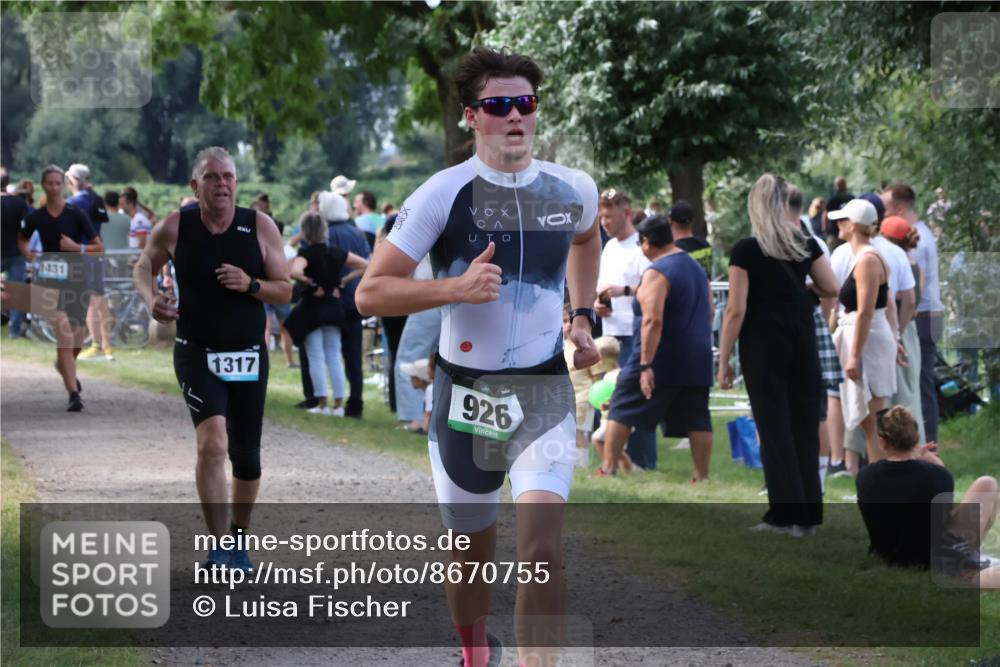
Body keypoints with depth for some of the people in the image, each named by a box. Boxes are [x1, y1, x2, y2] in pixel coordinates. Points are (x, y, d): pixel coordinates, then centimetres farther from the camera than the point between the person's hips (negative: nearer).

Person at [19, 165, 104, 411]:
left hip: (76, 278, 1)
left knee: (76, 341, 11)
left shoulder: (76, 214, -5)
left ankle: (64, 366, 47)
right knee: (63, 334, -14)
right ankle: (73, 394, -13)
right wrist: (26, 252, 1)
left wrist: (76, 247, -17)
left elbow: (99, 247, -2)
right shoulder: (36, 217, 0)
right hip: (51, 280, -1)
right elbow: (22, 240, 21)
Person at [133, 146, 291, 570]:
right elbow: (144, 266, 11)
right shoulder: (175, 228, -7)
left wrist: (250, 285, -21)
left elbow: (285, 292, -1)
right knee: (213, 444, -21)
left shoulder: (260, 227, -6)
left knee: (246, 457, 10)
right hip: (197, 355, -2)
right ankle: (218, 547, -15)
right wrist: (151, 298, -9)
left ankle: (239, 538, 33)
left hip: (249, 356, 2)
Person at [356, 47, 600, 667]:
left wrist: (584, 318, 18)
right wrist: (456, 288, -24)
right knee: (473, 549, 14)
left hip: (544, 390, 1)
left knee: (543, 545, -19)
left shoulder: (574, 189, 2)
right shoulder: (443, 194, -10)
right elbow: (370, 293, -12)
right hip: (464, 390, -1)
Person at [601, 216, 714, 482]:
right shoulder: (696, 268, 14)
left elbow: (653, 320, -22)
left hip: (661, 360, -7)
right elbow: (708, 314, 21)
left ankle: (607, 469, 1)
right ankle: (702, 477, 3)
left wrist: (646, 365, -23)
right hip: (696, 363, 7)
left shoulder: (657, 273, -14)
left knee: (621, 411, 3)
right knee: (696, 419, 7)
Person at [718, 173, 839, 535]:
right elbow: (832, 289, 8)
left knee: (776, 428, 0)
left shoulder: (746, 250, -10)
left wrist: (723, 361, -6)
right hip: (802, 341, 4)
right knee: (805, 425, 9)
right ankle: (808, 513, 11)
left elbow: (736, 310, -12)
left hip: (763, 345, -4)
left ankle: (786, 515, 0)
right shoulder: (805, 244, 3)